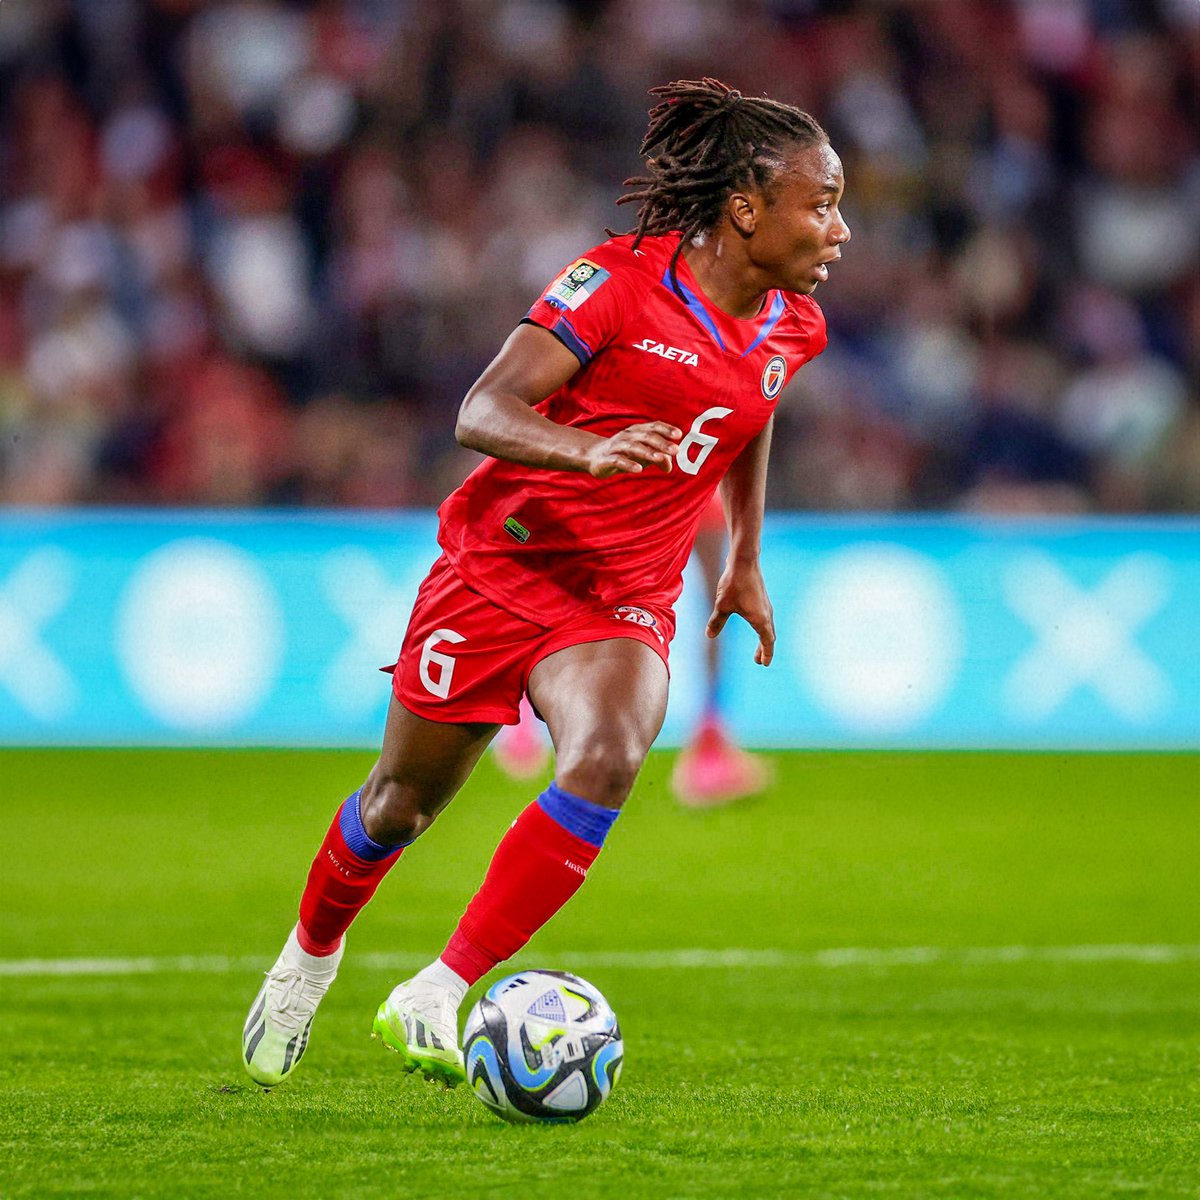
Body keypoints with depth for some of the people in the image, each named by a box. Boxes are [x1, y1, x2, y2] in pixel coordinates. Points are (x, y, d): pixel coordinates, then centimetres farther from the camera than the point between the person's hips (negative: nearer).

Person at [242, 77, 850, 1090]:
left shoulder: (793, 329, 3)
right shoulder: (617, 282, -16)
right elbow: (483, 412, -24)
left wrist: (746, 564, 28)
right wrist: (589, 453, -42)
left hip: (625, 599, 4)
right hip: (506, 560, -4)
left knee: (608, 761, -27)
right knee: (404, 800, 9)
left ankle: (433, 1003, -24)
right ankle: (312, 951, 42)